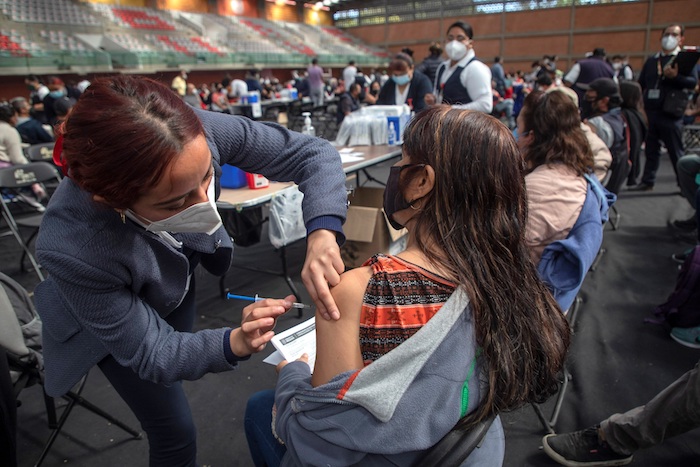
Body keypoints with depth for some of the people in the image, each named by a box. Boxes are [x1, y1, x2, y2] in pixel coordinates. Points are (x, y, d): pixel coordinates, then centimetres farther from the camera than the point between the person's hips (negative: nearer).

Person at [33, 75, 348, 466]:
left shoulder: (199, 135, -38)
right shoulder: (74, 249, -42)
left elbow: (314, 153, -29)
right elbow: (150, 353, -29)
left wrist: (322, 235, -46)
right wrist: (234, 343, -46)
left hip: (177, 276, 4)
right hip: (108, 321, -3)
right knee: (175, 434, 9)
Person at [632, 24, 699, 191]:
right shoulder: (652, 60, 17)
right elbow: (640, 85, 18)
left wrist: (675, 76, -25)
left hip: (671, 113, -4)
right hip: (651, 112, 4)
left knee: (676, 151, 0)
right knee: (651, 149, 9)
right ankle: (647, 182, 17)